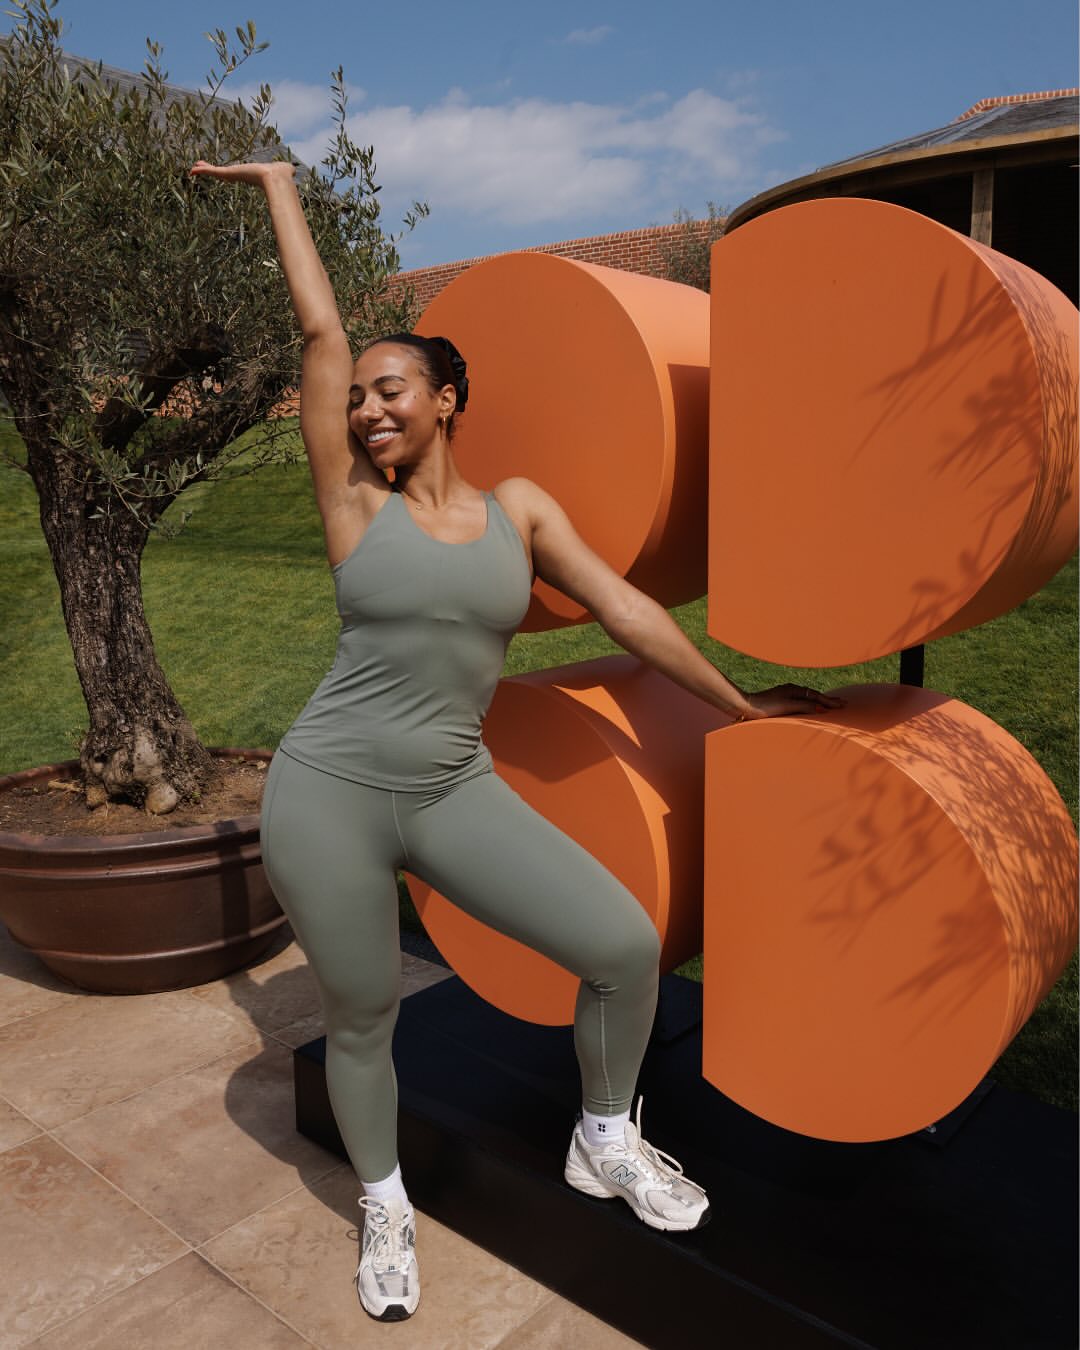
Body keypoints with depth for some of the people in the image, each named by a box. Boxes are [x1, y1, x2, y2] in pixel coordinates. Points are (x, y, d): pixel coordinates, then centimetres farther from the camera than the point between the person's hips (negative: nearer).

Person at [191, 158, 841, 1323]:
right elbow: (319, 329, 1)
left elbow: (624, 608, 7)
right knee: (360, 1020, 9)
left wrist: (736, 703, 11)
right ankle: (383, 1203, 39)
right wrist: (280, 184, 10)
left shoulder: (518, 506, 5)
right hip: (328, 792, -1)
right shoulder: (353, 502, -1)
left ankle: (604, 1144, 21)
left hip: (454, 789, 2)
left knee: (627, 946, -8)